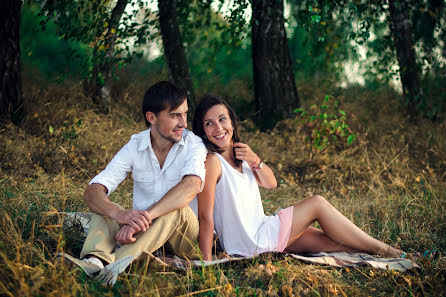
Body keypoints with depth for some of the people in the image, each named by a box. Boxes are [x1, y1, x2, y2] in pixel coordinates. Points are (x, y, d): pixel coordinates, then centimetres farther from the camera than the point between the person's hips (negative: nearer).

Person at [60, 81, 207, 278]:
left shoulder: (194, 145, -9)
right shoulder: (135, 146, -2)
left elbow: (192, 186, -31)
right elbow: (92, 192, -12)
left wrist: (145, 216, -42)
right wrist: (120, 214, -35)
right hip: (144, 232, 3)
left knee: (176, 209, -32)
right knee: (104, 207, -16)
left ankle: (114, 264, -46)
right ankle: (95, 259, -44)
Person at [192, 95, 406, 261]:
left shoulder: (238, 152, 6)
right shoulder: (212, 161, -20)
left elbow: (270, 183, 11)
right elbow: (205, 216, -24)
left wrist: (255, 161, -10)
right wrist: (206, 262, -27)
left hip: (260, 230, 8)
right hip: (247, 244, -8)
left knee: (333, 243, 3)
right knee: (317, 204, -6)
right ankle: (381, 250, 3)